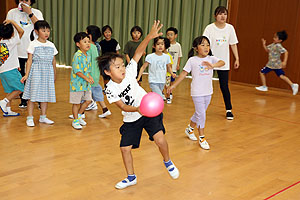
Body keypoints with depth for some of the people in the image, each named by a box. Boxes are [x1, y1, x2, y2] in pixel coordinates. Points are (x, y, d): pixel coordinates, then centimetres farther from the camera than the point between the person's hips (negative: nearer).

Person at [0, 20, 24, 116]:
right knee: (19, 89, 2)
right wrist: (12, 22, -11)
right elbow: (21, 31, -14)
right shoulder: (12, 42, -12)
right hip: (11, 70, -8)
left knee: (10, 91, 14)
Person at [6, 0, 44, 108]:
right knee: (21, 77, 8)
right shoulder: (12, 13, 2)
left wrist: (30, 13, -16)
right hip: (18, 51, 1)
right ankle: (23, 100, 22)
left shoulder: (37, 13, 2)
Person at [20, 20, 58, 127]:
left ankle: (43, 117, 19)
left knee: (46, 94, 8)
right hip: (36, 71, -4)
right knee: (32, 95, -3)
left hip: (47, 72, 4)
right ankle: (30, 118, 5)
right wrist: (26, 74, -13)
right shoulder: (33, 44, -3)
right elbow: (29, 60, -7)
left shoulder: (51, 45, 9)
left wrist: (54, 74, 17)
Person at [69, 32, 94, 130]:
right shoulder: (77, 56, -18)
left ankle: (79, 115, 32)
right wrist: (86, 78, -19)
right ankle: (75, 120, 17)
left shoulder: (88, 55, 8)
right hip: (77, 83, -8)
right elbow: (77, 71, -20)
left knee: (88, 100, 13)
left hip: (86, 83, 8)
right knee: (76, 103, 3)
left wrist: (90, 77, 0)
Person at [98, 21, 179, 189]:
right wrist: (138, 109, -38)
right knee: (125, 148, 1)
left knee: (160, 139, -19)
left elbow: (138, 53, -18)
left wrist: (150, 37, -31)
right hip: (131, 119, 2)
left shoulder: (129, 73, -13)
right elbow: (123, 107, -19)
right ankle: (131, 178, 26)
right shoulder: (110, 90, -13)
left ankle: (168, 162, 13)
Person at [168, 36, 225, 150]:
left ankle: (190, 129, 42)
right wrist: (174, 85, -5)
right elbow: (184, 73, -4)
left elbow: (222, 62, -17)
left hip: (208, 92, 4)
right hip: (197, 92, -4)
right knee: (201, 115, -4)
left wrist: (213, 65, -38)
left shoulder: (211, 59, -1)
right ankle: (202, 138, 9)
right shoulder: (192, 60, -7)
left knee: (199, 113, 18)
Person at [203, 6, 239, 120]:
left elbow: (233, 44, 9)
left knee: (224, 87, 2)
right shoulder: (210, 28, -8)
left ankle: (229, 110, 16)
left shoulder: (230, 28, 1)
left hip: (223, 63, 1)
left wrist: (237, 59, 9)